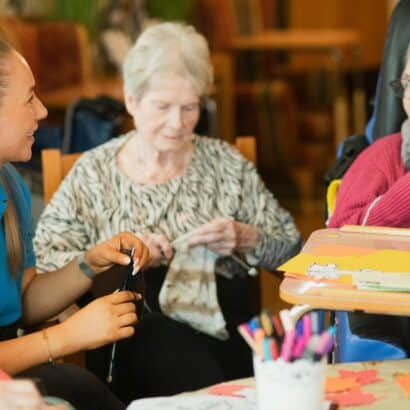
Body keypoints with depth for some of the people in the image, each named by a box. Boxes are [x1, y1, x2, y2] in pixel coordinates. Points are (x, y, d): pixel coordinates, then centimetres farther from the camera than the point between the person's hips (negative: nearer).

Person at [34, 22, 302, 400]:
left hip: (225, 318, 1)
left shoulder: (225, 163, 13)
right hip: (134, 334, 0)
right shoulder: (94, 172, 9)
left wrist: (245, 239, -5)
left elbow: (289, 245, 15)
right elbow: (42, 262, 3)